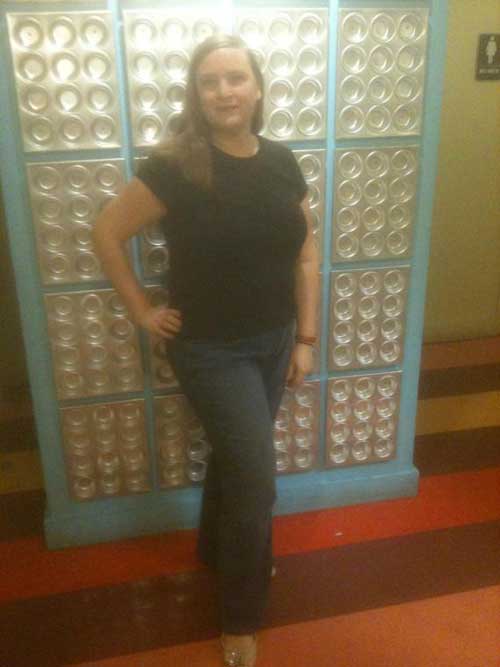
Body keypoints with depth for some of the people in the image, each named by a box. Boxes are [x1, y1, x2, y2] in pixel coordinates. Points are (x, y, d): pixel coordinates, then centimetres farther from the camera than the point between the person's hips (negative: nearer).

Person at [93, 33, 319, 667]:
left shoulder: (281, 161, -1)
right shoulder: (174, 165, -16)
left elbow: (306, 253, 3)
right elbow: (106, 232, -8)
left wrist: (306, 338, 2)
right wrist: (143, 310, -7)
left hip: (273, 343, 5)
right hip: (210, 350, -5)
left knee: (234, 456, 22)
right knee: (257, 478, -2)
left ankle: (216, 552, 50)